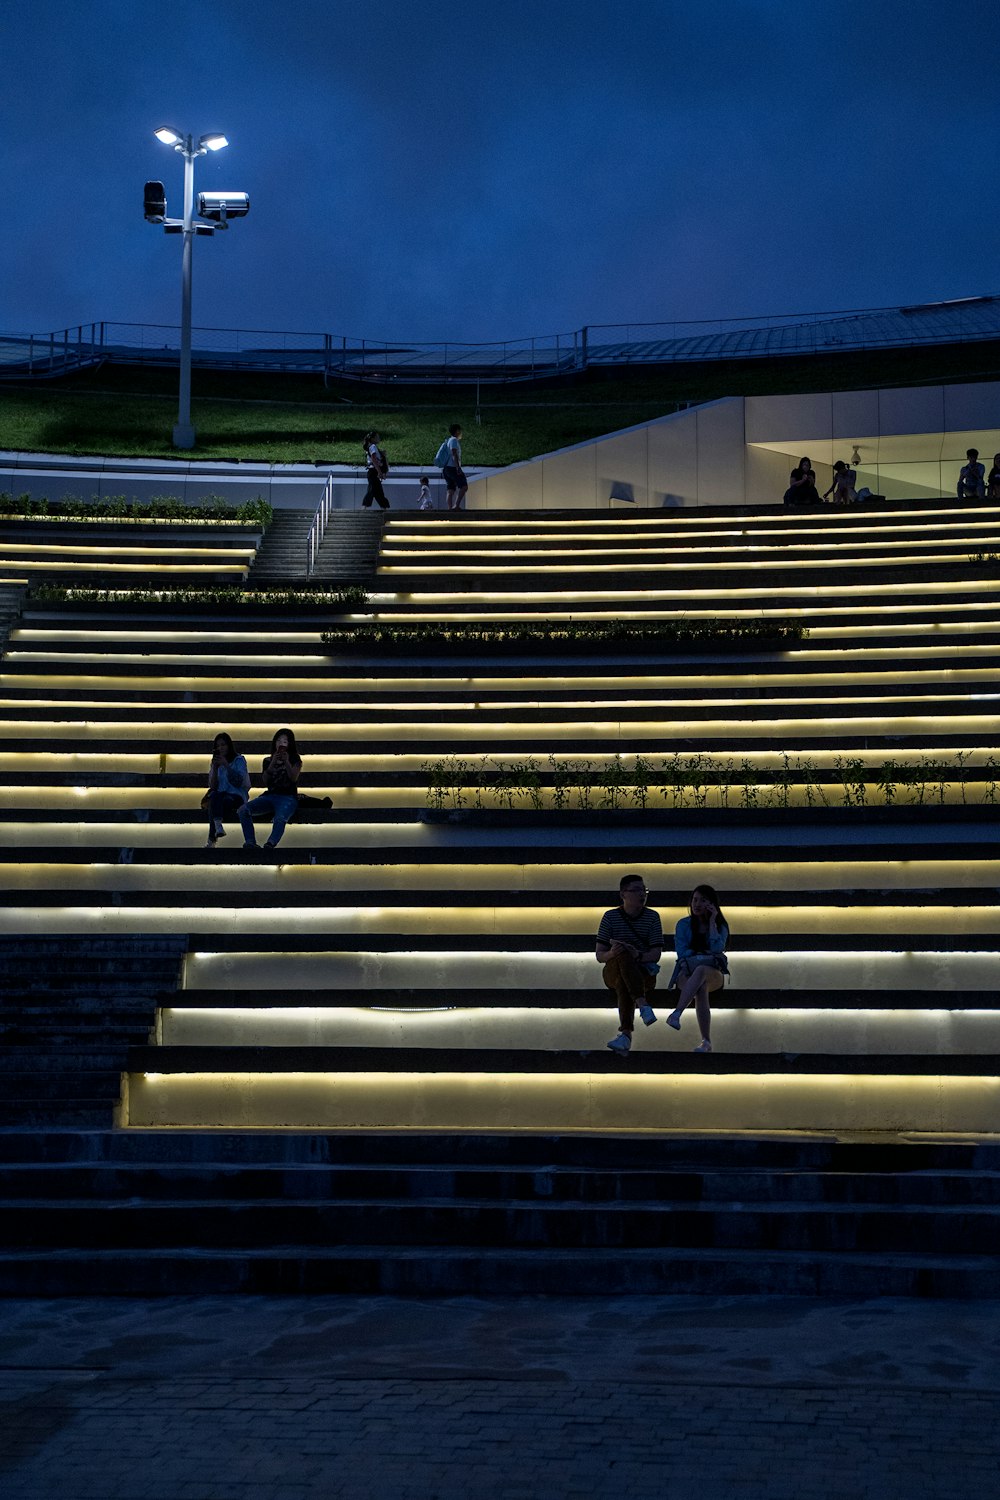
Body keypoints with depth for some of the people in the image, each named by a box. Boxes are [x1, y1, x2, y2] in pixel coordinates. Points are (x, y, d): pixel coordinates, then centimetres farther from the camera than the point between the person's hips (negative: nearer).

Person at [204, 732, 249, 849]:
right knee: (215, 796, -35)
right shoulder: (216, 762, 17)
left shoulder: (239, 760, 5)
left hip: (236, 795, -3)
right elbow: (213, 786, 7)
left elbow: (238, 781, -10)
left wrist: (226, 765, -17)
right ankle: (218, 826, -58)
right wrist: (215, 768, -6)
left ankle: (212, 840, -39)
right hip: (220, 794, 3)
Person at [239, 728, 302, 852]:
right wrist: (272, 763, -7)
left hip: (288, 797, -4)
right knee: (243, 809, -22)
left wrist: (286, 762, -17)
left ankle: (270, 845, -56)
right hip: (270, 795, 4)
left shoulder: (295, 760, 10)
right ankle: (250, 843, -33)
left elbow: (294, 778, -6)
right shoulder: (268, 760, 16)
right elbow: (266, 782, 5)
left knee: (280, 818, -38)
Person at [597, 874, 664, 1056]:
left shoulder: (652, 917, 6)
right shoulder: (611, 917, 4)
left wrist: (639, 956, -26)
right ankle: (643, 1005, -52)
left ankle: (626, 1034, -49)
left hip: (644, 972, 0)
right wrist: (611, 954, -25)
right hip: (613, 971, 0)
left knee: (624, 983, -37)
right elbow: (599, 955, 0)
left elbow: (656, 955, -3)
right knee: (623, 955, -37)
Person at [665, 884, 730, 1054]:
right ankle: (706, 1041, -49)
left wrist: (712, 922, -4)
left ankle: (676, 1014, -57)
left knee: (701, 970, -41)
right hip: (687, 973, 0)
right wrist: (704, 956, -10)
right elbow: (681, 952, 3)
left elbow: (717, 948, -6)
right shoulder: (684, 924, 14)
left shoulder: (721, 925, 13)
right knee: (701, 988, -38)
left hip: (714, 973, 0)